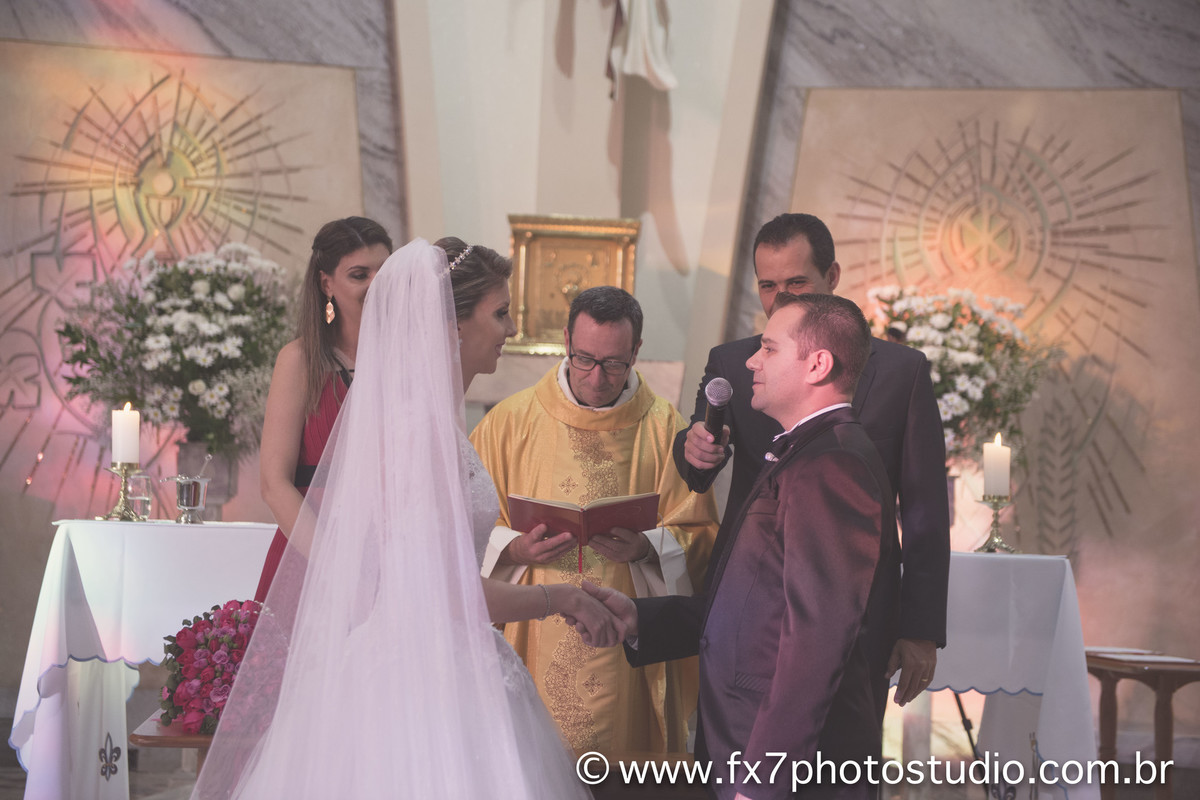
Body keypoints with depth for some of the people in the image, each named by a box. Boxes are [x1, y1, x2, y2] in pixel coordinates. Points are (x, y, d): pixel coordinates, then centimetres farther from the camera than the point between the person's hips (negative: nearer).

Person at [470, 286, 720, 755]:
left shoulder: (664, 429, 4)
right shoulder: (510, 421, 3)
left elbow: (698, 533, 2)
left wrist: (645, 548, -17)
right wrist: (514, 549, -15)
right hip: (532, 647, 0)